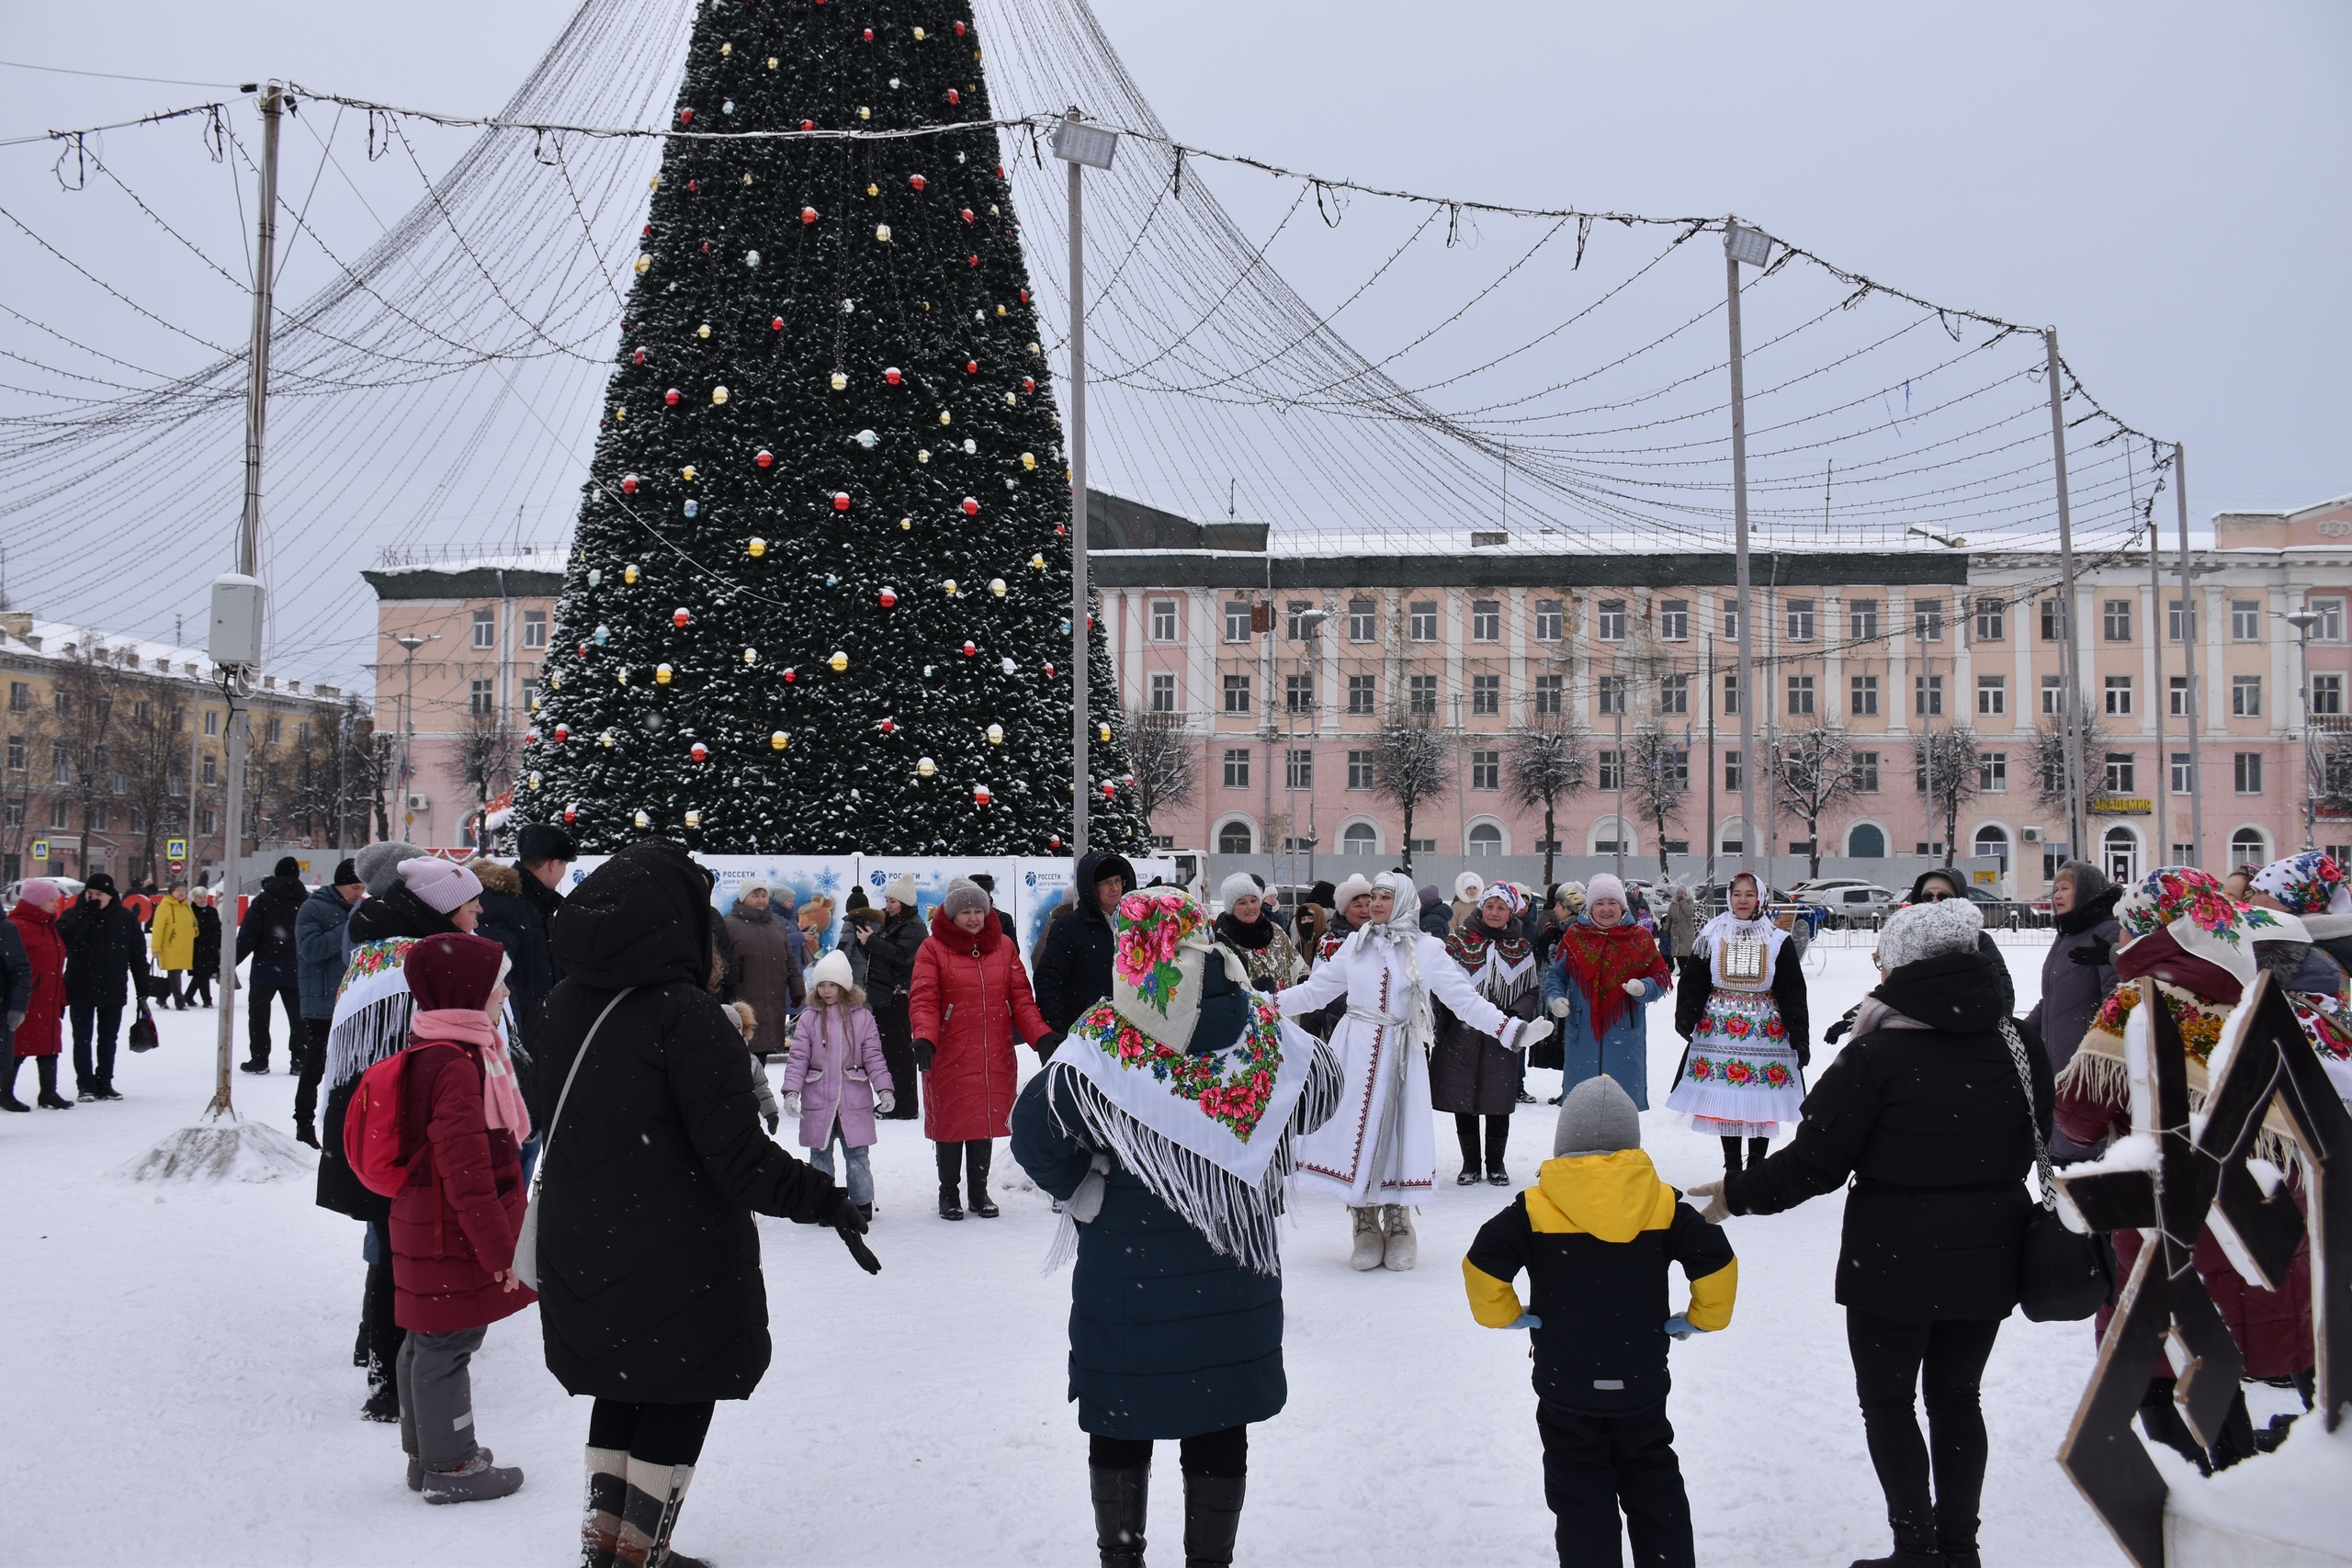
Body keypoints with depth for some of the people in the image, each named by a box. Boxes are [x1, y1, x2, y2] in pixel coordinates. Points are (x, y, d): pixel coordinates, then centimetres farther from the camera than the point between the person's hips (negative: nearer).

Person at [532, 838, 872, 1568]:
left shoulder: (565, 1003, 1)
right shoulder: (685, 1016, -22)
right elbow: (738, 1157, -24)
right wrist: (826, 1201, -17)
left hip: (582, 1249, 7)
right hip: (678, 1255, -7)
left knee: (622, 1389, 22)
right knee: (682, 1396, 11)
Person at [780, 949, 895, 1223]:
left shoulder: (861, 1017, 1)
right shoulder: (809, 1018, 1)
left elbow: (874, 1056, 1)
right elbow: (798, 1057, -2)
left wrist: (884, 1089, -6)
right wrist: (791, 1091, -11)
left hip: (855, 1101, -1)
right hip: (818, 1101, 1)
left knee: (857, 1155, 5)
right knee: (820, 1156, 8)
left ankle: (862, 1204, 16)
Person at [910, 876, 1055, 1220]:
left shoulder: (1003, 946, 8)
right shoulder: (933, 949, -3)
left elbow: (1021, 997, 6)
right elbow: (923, 1000, -10)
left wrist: (1041, 1036, -6)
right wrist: (924, 1038, -26)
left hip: (995, 1057, 3)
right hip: (949, 1058, -3)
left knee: (987, 1121, 12)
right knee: (951, 1124, 5)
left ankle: (979, 1190, 28)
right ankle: (948, 1193, 22)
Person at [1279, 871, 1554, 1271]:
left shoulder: (1425, 949, -2)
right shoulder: (1355, 944, 7)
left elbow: (1464, 998, -5)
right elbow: (1316, 989, 13)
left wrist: (1513, 1030, -14)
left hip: (1402, 1055, -2)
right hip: (1355, 1050, 2)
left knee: (1397, 1131, 0)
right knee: (1355, 1130, 1)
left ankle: (1398, 1225, 16)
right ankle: (1365, 1226, 13)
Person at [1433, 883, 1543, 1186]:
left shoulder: (1521, 948, 7)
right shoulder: (1459, 941, 2)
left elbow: (1532, 991, 9)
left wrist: (1515, 1015, -8)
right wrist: (1452, 1013, -8)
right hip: (1461, 1034, -1)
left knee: (1498, 1103, 6)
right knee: (1463, 1099, 4)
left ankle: (1496, 1164, 21)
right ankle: (1470, 1164, 18)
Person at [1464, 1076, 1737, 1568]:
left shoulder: (1534, 1208, -11)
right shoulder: (1664, 1204, -5)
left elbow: (1484, 1263, -18)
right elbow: (1716, 1262, -6)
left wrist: (1504, 1315, -2)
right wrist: (1703, 1319, 9)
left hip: (1565, 1388, -2)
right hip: (1642, 1386, 2)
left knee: (1580, 1498, 8)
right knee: (1655, 1490, 19)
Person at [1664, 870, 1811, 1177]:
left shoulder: (1779, 941, 3)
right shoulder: (1710, 936, 4)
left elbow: (1794, 994, 3)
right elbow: (1693, 982, 2)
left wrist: (1801, 1037, -2)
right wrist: (1685, 1016, -14)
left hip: (1764, 1033, 0)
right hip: (1719, 1033, 1)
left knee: (1761, 1103, 2)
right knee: (1724, 1100, 4)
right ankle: (1731, 1167, 16)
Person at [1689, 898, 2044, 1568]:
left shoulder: (1877, 1054, -18)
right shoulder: (2015, 1045, -1)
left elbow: (1815, 1161, -17)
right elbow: (2038, 1140, 14)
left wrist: (1737, 1193, -4)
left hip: (1895, 1260, -5)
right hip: (1987, 1259, 6)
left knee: (1887, 1400, 11)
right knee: (1957, 1398, 18)